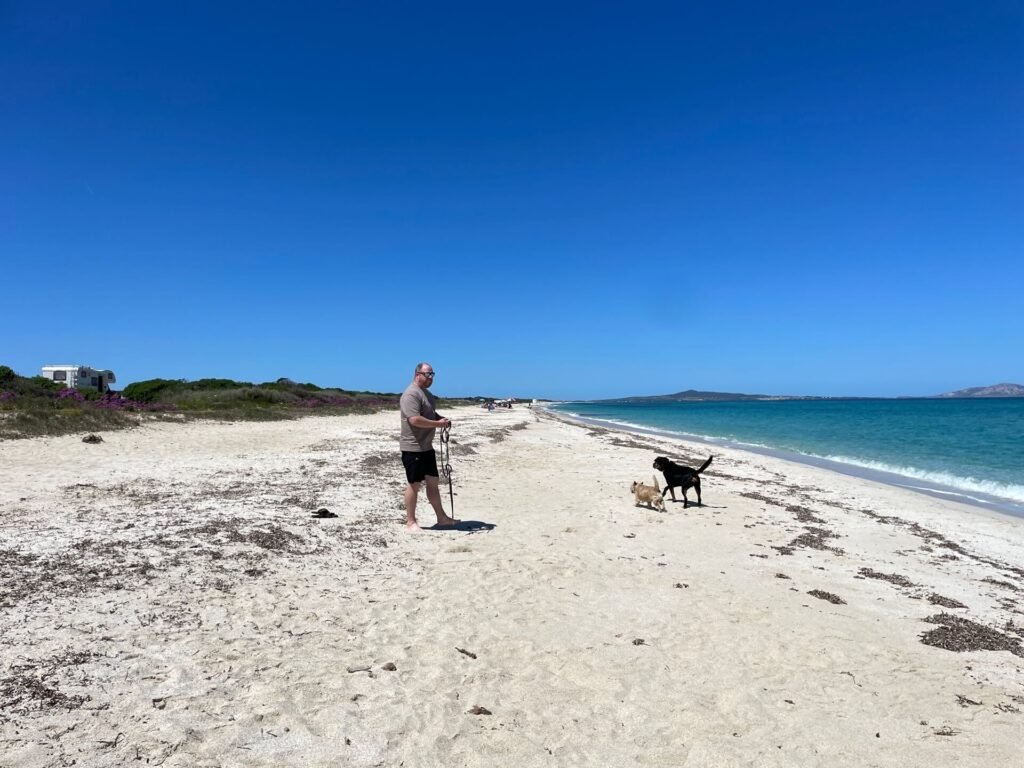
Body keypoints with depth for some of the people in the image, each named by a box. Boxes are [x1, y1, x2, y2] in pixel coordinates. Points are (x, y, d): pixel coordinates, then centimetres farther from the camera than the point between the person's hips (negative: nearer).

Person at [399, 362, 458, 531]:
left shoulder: (427, 393, 15)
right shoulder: (411, 394, -18)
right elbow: (415, 420, -28)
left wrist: (442, 419, 7)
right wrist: (438, 424, -20)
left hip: (427, 447, 10)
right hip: (413, 448, -10)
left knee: (432, 482, 14)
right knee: (414, 484, -1)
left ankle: (442, 518, 22)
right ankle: (410, 522, 11)